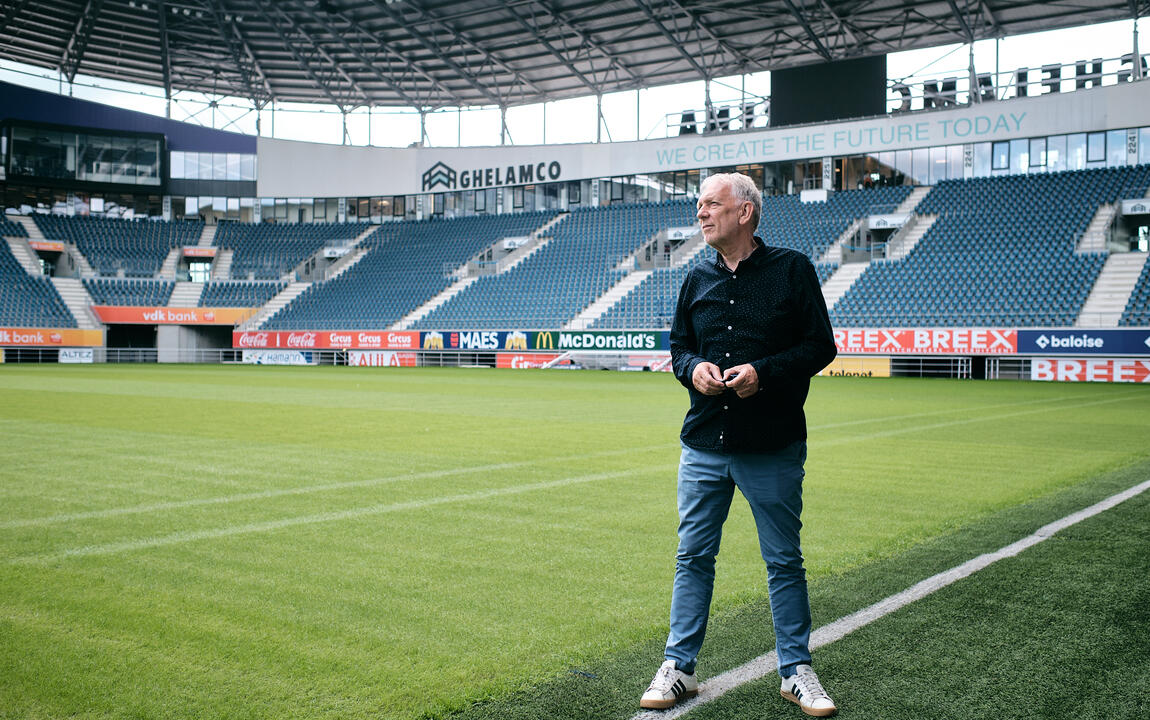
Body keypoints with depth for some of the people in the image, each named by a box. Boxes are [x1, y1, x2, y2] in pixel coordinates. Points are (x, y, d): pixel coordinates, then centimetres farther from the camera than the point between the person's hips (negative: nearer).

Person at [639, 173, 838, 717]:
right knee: (692, 558, 8)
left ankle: (796, 672, 22)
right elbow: (678, 345, 17)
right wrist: (693, 368, -6)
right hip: (703, 447, 4)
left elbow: (820, 346, -4)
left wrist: (764, 372, -18)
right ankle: (678, 668, 19)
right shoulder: (697, 280, 10)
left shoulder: (792, 270, -3)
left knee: (784, 562, 7)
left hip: (773, 451, -4)